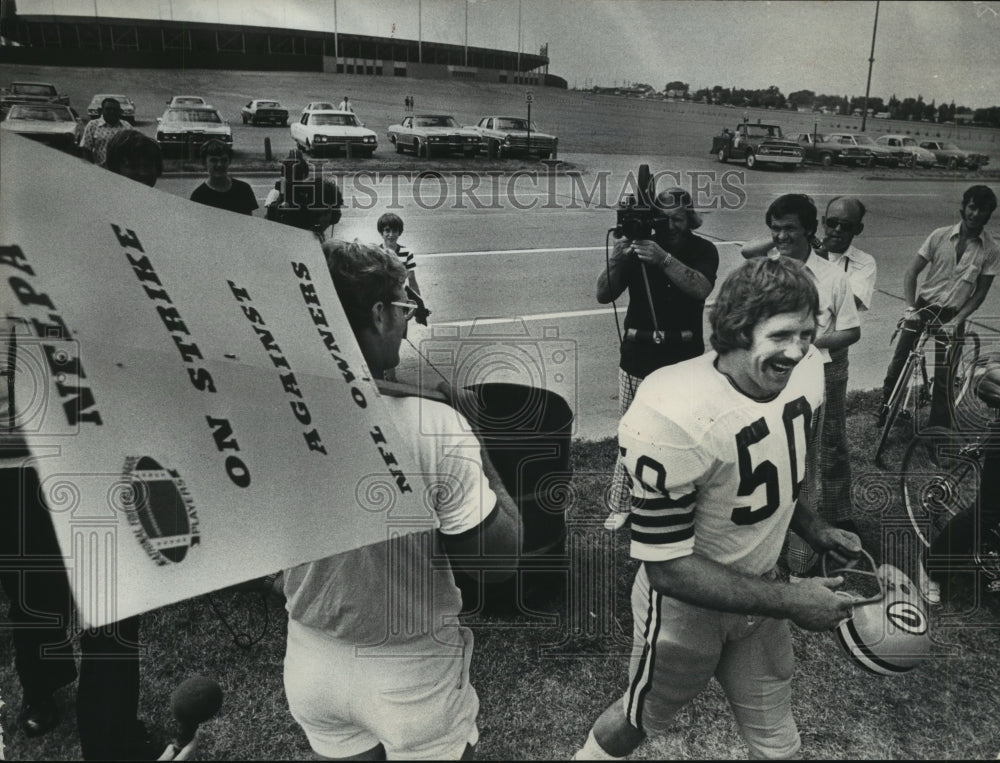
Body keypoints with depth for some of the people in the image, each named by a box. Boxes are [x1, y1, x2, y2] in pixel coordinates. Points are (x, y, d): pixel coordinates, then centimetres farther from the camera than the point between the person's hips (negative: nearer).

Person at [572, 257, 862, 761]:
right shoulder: (673, 416, -35)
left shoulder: (805, 370, -11)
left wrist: (814, 529, -2)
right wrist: (788, 601, -26)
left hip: (758, 592, 5)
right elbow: (667, 567, -29)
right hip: (686, 604, -5)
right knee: (642, 718, 23)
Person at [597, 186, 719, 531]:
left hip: (684, 359, 0)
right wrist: (616, 261, -22)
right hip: (638, 357, 1)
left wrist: (664, 259, -33)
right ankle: (621, 504, 13)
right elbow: (603, 295, -4)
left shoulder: (703, 250, 0)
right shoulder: (639, 246, 2)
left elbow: (701, 288, -20)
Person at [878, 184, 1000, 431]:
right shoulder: (940, 236, -6)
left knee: (944, 377, 2)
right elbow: (911, 273, -5)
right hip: (923, 306, 0)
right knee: (898, 360, -7)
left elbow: (980, 293, -3)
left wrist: (955, 321, -15)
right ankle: (886, 406, 14)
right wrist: (910, 307, -17)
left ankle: (937, 431, 14)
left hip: (952, 315, 0)